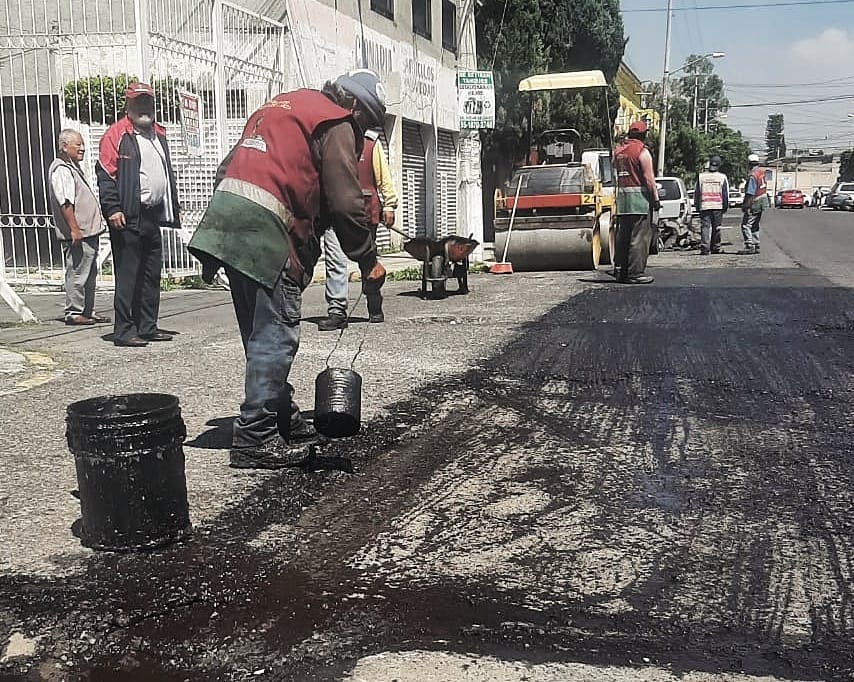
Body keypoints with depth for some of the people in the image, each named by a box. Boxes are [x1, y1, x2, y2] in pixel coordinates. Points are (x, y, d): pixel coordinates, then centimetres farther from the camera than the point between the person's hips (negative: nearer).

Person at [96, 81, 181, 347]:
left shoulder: (159, 134, 19)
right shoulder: (117, 134, -4)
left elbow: (167, 173, 26)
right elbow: (105, 174, -11)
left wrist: (172, 209, 20)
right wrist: (112, 209, -20)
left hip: (153, 215, 8)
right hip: (128, 218, -8)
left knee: (151, 275, 12)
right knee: (127, 275, -5)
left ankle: (147, 326, 20)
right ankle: (124, 330, -1)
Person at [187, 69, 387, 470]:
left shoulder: (283, 105, 30)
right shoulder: (336, 124, 3)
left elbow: (228, 168, 29)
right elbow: (345, 202, -5)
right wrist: (368, 261, 6)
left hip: (224, 212, 9)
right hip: (264, 229, -9)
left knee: (262, 332, 14)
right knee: (276, 336, -5)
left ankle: (284, 422, 25)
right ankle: (255, 440, -4)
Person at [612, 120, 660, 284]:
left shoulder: (618, 151, 13)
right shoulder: (642, 151, -8)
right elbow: (649, 178, -11)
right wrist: (656, 198, -9)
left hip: (622, 196, 7)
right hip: (639, 196, -7)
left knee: (623, 235, 11)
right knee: (640, 237, -5)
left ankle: (621, 271, 14)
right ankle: (636, 273, -7)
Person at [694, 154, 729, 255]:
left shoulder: (701, 176, 3)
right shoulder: (722, 177, 1)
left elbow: (696, 193, 6)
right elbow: (726, 194, 4)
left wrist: (697, 206, 12)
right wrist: (725, 207, 12)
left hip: (704, 206, 0)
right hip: (718, 206, 0)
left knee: (705, 227, -2)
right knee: (716, 228, 8)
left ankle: (704, 248, -13)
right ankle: (715, 248, 14)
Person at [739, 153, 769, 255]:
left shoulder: (752, 176, -19)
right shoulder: (762, 171, 7)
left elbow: (750, 193, -23)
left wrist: (746, 205, -21)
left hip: (754, 204, -9)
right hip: (763, 200, 9)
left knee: (746, 225, -8)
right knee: (755, 225, 16)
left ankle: (749, 246, -13)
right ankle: (756, 246, 19)